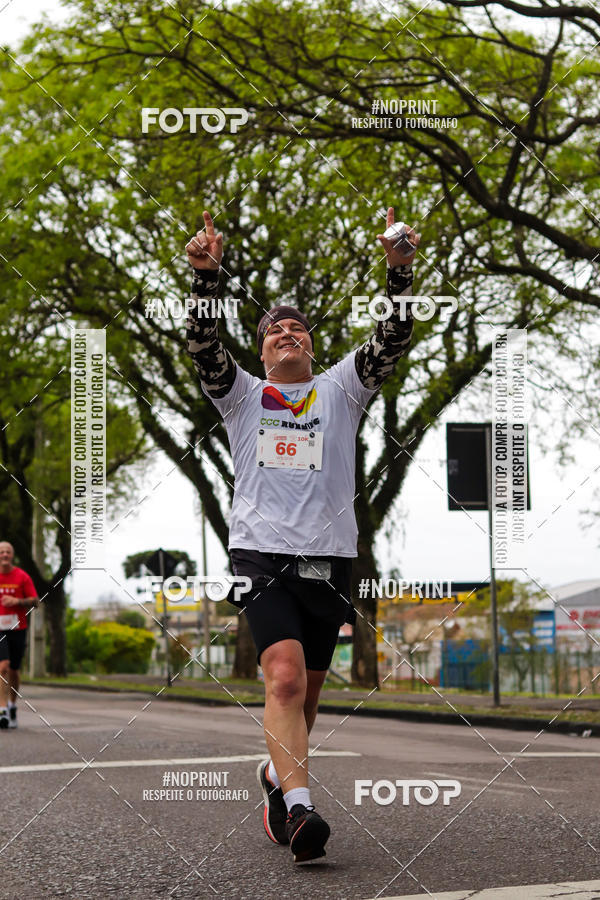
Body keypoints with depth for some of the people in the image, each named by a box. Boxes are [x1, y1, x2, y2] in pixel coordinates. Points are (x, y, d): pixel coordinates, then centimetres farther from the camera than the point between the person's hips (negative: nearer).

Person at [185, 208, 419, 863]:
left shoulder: (340, 388, 16)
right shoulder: (242, 394, 14)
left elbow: (393, 339, 0)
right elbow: (203, 343, -4)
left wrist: (401, 269, -16)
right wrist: (205, 273, -19)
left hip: (329, 560, 2)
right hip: (261, 555, -2)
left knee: (305, 691, 9)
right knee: (285, 676, -21)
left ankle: (278, 774, 34)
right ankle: (297, 808, -27)